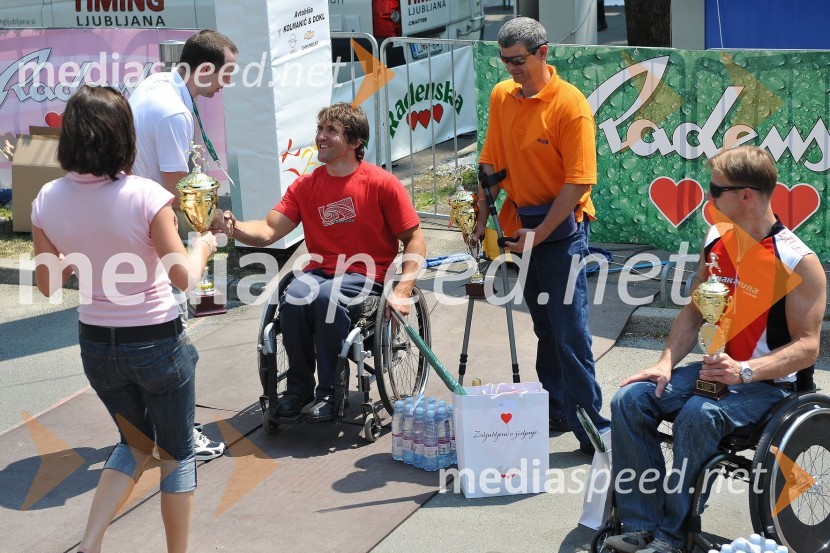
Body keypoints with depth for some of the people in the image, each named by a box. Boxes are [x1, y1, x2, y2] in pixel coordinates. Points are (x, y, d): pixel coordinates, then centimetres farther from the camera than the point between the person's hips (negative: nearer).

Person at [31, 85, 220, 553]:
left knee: (135, 443, 25)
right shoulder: (145, 195, -20)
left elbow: (48, 284, 3)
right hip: (157, 342, -5)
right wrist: (202, 248, 4)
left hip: (97, 344, 5)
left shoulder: (48, 200, -7)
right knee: (177, 453, 16)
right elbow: (183, 277, -16)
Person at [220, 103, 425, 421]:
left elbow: (414, 239, -1)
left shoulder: (383, 184, -4)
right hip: (320, 270, 3)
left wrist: (402, 293, -12)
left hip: (367, 275, -3)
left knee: (327, 296, -34)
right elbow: (269, 231, -4)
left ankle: (329, 392, -19)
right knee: (293, 298, -29)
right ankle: (298, 387, -9)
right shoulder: (305, 186, 6)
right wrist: (235, 228, -26)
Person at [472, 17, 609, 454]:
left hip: (561, 228, -7)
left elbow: (578, 182, -18)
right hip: (522, 224, 7)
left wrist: (540, 234, -19)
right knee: (543, 326, 15)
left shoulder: (570, 105, -16)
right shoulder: (501, 97, 5)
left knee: (569, 329, -8)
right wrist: (482, 216, 4)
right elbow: (492, 163, 13)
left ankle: (590, 427, -3)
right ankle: (557, 410, 26)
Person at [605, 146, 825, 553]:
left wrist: (745, 371, -31)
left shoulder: (798, 261, -16)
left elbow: (807, 346, -18)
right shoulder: (717, 238, 5)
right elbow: (694, 309, 13)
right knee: (630, 400, -14)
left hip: (767, 384, -7)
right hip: (716, 369, 7)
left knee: (697, 415, -35)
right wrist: (666, 363, -2)